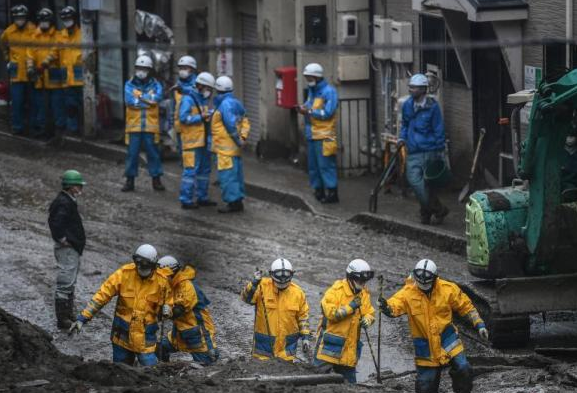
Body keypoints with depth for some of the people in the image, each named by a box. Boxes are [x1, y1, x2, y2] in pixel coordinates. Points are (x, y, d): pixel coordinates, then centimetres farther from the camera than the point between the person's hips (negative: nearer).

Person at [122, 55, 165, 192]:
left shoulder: (155, 85, 6)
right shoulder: (129, 85, 5)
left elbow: (157, 97, -15)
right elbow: (129, 100, -12)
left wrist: (140, 96, -14)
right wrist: (148, 100, -10)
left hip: (151, 126, 0)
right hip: (133, 126, 0)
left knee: (153, 153, 4)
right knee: (132, 154, 3)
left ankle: (156, 180, 12)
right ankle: (130, 180, 11)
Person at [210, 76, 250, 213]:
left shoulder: (225, 105, -17)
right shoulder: (236, 103, 13)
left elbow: (231, 125, -23)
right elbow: (245, 121, 13)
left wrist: (238, 140, -16)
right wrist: (242, 137, 5)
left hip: (226, 147, -10)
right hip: (235, 147, 10)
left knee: (227, 175, -6)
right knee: (236, 174, 14)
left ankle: (233, 202, -7)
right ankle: (238, 201, 19)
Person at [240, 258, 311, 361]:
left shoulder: (297, 292, 0)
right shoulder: (263, 286, -9)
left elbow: (303, 316, 8)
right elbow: (246, 298, -20)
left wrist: (306, 337, 4)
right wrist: (254, 283, -36)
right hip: (264, 342, -2)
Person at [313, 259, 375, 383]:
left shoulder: (364, 294, 9)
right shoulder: (336, 290, -11)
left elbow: (370, 313, 10)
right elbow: (330, 313, -19)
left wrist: (367, 320, -13)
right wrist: (351, 307, -22)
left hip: (349, 350, 6)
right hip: (330, 345, -6)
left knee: (349, 382, 12)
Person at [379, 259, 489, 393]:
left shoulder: (448, 289, -8)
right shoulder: (408, 293, -12)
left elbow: (466, 307, 1)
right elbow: (394, 306, -26)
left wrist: (479, 325, -4)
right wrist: (386, 307, -50)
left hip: (447, 337, 1)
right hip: (425, 345, -1)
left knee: (463, 370, -12)